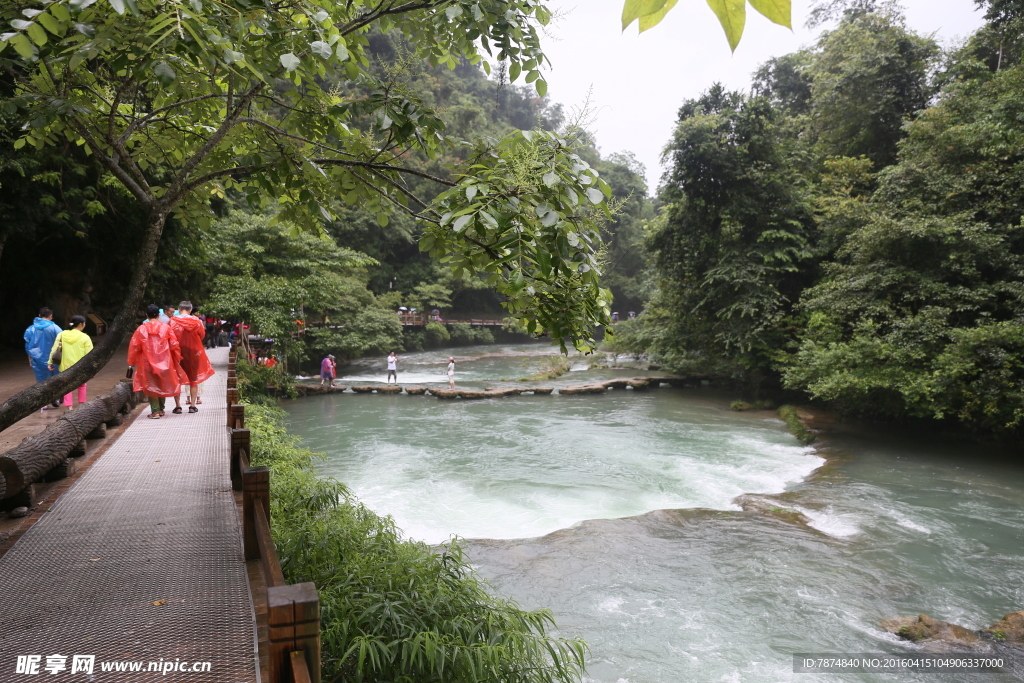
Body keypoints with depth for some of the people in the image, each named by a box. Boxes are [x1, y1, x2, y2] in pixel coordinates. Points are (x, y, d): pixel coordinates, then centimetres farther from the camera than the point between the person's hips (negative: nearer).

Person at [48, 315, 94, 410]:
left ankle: (69, 408, -2)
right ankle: (81, 405, 19)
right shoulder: (85, 337, -8)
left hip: (66, 367, 1)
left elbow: (54, 349, -1)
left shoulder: (62, 335, 0)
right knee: (81, 385, 20)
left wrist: (50, 362, 5)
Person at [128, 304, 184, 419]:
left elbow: (134, 347, -1)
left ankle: (155, 411, 0)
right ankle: (161, 409, 25)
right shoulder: (166, 328, -4)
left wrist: (132, 362, 12)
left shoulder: (141, 329, -4)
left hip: (148, 363, -1)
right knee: (162, 385, 16)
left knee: (151, 386, 6)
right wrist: (177, 360, 11)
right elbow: (174, 345, -2)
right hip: (164, 363, 1)